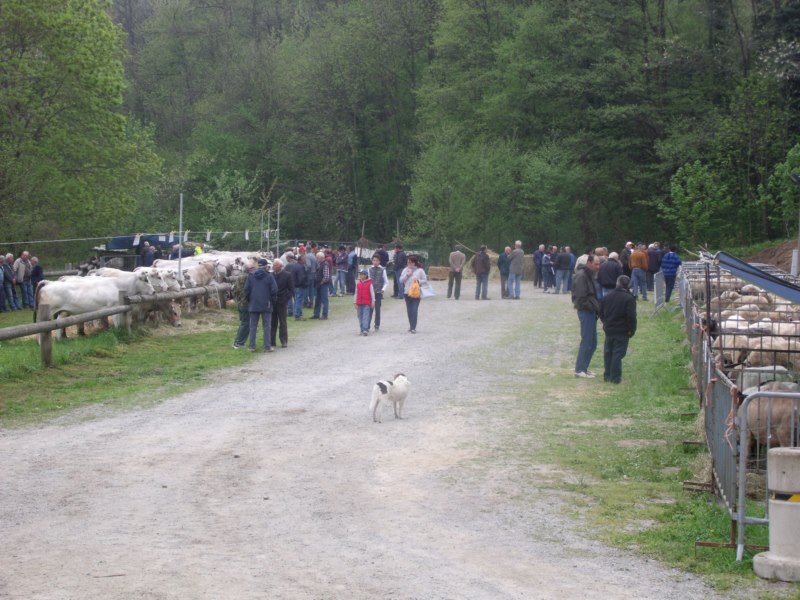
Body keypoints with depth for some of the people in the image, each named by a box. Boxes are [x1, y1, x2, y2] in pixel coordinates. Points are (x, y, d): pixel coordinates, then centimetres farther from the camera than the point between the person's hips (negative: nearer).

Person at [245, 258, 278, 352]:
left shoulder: (251, 276, 2)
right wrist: (273, 301, 5)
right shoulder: (269, 276, -6)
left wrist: (249, 300, 14)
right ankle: (267, 347, 1)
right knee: (266, 326, 3)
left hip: (253, 305, 2)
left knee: (253, 326, 8)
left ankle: (252, 346, 8)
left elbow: (246, 289, 1)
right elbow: (274, 290, -9)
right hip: (266, 305, -2)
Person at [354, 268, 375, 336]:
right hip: (359, 303, 5)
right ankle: (362, 330, 13)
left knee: (366, 316, -11)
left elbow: (372, 293, -1)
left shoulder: (369, 283, -3)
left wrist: (373, 302, -3)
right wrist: (355, 302, 10)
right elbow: (356, 293, 13)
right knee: (360, 317, 6)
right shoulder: (358, 284, 9)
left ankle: (365, 329, -17)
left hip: (367, 303, -5)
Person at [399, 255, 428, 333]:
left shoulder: (420, 270, -2)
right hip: (407, 293, 4)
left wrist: (419, 281, -17)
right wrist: (407, 275, -7)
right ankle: (411, 326, 20)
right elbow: (401, 280, 6)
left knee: (414, 310, -10)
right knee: (409, 310, 9)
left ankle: (413, 327, -11)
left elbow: (425, 281, -1)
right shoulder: (405, 270, 9)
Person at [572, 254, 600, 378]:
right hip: (586, 311, -10)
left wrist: (597, 308, 9)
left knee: (592, 342, 12)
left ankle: (583, 367, 19)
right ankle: (580, 369, -3)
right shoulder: (581, 276, -15)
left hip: (591, 311, 10)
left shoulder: (590, 275, 15)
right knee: (587, 341, -8)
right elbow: (581, 297, -21)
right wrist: (594, 308, -16)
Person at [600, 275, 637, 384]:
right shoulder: (629, 299, -13)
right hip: (622, 331, -5)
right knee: (618, 354, -2)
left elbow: (601, 313, 10)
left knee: (608, 353, 15)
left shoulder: (607, 296, 4)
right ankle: (615, 377, -3)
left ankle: (607, 375, 19)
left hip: (609, 330, 5)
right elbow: (631, 317, -16)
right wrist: (631, 330, -5)